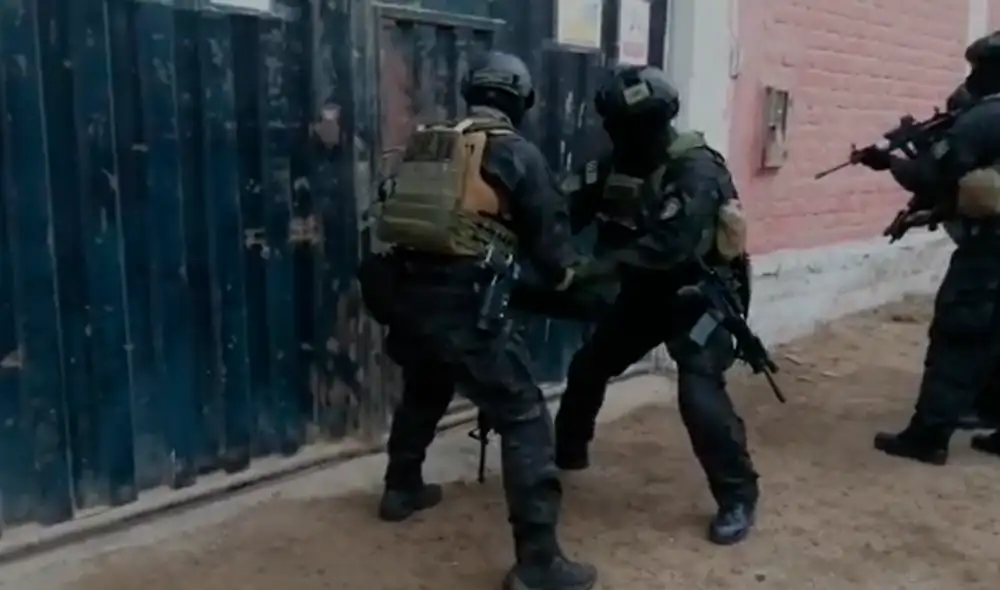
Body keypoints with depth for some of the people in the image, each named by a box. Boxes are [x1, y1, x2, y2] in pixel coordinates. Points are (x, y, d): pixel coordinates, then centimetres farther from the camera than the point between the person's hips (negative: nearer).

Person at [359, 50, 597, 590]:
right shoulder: (517, 154, 1)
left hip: (404, 292, 7)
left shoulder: (426, 144, 16)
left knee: (424, 392, 32)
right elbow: (548, 229, 6)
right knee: (524, 419, 0)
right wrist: (565, 273, 27)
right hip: (461, 303, -7)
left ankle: (401, 490, 50)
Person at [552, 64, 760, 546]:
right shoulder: (618, 163, -2)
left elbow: (670, 247, -37)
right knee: (588, 366, 11)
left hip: (700, 294, -7)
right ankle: (567, 452, 34)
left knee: (699, 393, -20)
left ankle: (738, 497, 0)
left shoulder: (694, 171, -26)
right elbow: (570, 207, -5)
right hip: (646, 291, 8)